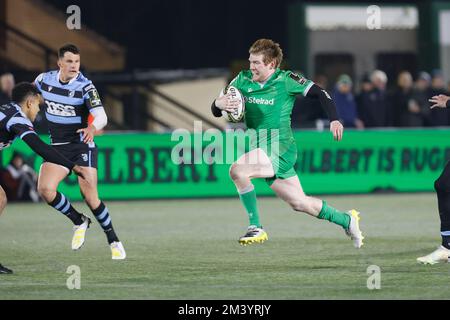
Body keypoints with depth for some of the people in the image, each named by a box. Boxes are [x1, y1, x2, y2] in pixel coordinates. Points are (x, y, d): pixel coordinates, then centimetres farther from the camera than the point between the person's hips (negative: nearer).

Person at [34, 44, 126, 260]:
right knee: (45, 189, -17)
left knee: (89, 196, -12)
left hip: (81, 144, -4)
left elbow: (101, 116, -27)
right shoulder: (44, 80, -2)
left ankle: (114, 242, 6)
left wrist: (92, 127, -47)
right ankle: (79, 222, 7)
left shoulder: (85, 86, -15)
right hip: (57, 146, 4)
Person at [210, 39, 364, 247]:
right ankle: (347, 220, 34)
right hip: (260, 150, 6)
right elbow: (216, 111, 7)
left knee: (237, 170, -28)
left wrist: (334, 120, -18)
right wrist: (219, 104, -17)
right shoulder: (243, 80, 6)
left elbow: (319, 93, -4)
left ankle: (256, 228, -17)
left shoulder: (286, 80, -8)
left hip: (281, 150, -6)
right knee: (299, 203, 13)